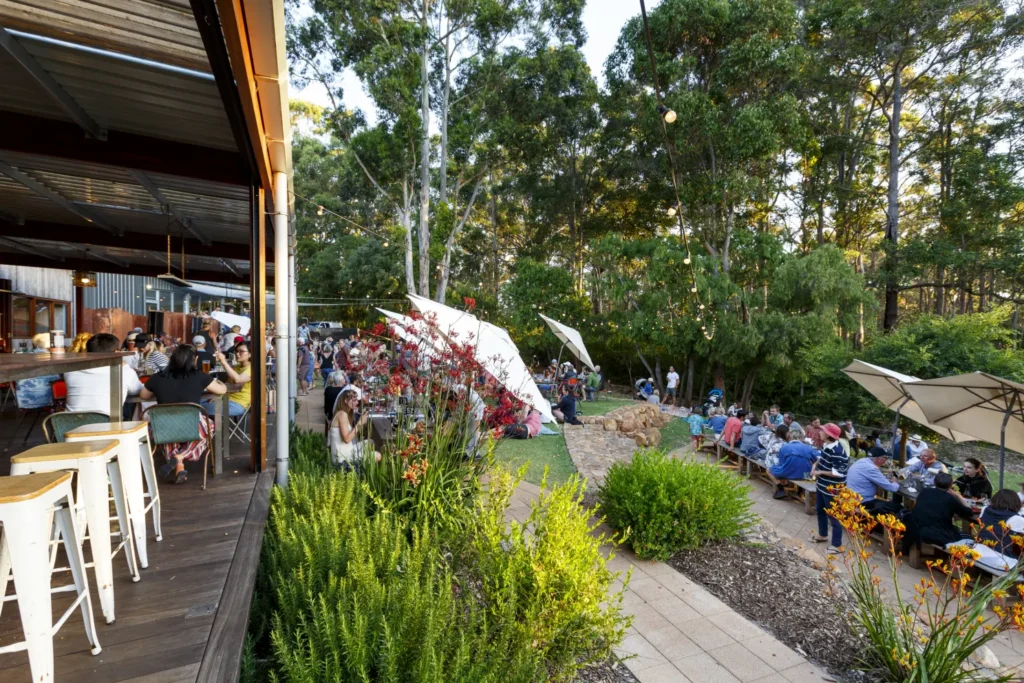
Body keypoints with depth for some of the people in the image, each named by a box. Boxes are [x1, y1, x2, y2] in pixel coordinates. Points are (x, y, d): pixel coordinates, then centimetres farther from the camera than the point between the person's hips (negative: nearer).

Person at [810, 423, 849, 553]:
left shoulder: (837, 452, -28)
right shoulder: (826, 446, -1)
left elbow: (839, 473, -28)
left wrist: (820, 472, -21)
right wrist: (815, 465, 1)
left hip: (832, 489, -10)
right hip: (822, 485, 10)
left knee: (833, 515, 5)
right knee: (820, 510, 24)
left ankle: (837, 545, 21)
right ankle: (822, 535, 43)